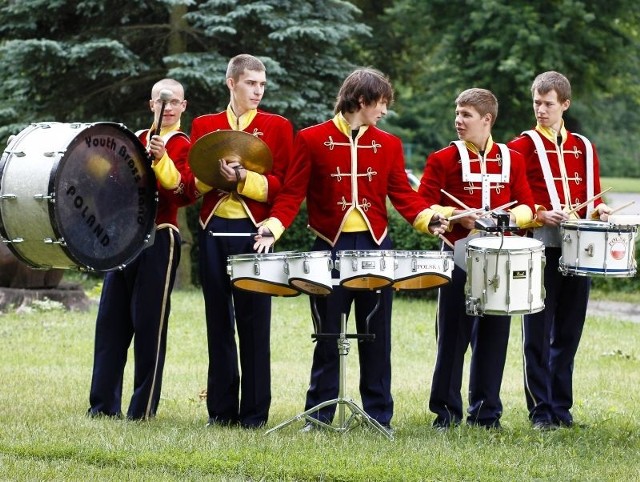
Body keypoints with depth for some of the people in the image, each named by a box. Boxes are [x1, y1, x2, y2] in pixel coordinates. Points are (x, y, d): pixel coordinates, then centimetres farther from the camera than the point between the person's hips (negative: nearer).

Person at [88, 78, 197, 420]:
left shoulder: (185, 146, -1)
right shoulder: (134, 140, 15)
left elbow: (186, 192, -15)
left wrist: (161, 158, -24)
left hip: (159, 241, -5)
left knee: (150, 324, -3)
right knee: (111, 321, 4)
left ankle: (143, 407, 2)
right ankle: (104, 404, 9)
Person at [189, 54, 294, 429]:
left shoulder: (278, 126, 5)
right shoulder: (204, 125, 12)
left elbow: (282, 186, -2)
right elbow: (192, 183, 8)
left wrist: (243, 178, -16)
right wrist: (214, 171, -12)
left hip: (253, 232, -2)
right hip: (214, 230, 2)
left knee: (254, 323, -1)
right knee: (219, 320, 5)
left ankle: (255, 412, 3)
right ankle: (222, 409, 10)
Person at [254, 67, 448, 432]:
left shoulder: (388, 144, 10)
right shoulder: (312, 140, 1)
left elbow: (403, 194, 5)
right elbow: (293, 194, -1)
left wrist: (428, 219, -13)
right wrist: (273, 227, -16)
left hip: (376, 248, 2)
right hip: (331, 247, -2)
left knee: (377, 336, 5)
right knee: (329, 335, 2)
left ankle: (379, 416, 10)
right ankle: (319, 414, 9)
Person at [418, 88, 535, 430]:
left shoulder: (512, 160, 9)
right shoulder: (443, 159, 0)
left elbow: (526, 206, 11)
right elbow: (422, 207, -3)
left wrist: (514, 216, -10)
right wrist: (456, 216, -18)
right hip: (459, 257, -2)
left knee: (493, 333, 5)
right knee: (453, 333, 0)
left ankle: (486, 410, 13)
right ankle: (447, 410, 8)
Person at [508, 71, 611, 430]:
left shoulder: (584, 148, 15)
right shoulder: (523, 147, 1)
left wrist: (599, 209, -3)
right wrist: (540, 215, -17)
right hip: (540, 248, -4)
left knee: (569, 332, 8)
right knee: (539, 333, -3)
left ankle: (562, 407, 15)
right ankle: (541, 410, 2)